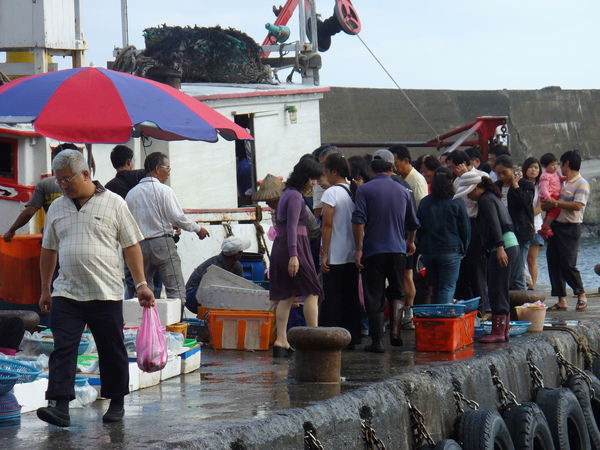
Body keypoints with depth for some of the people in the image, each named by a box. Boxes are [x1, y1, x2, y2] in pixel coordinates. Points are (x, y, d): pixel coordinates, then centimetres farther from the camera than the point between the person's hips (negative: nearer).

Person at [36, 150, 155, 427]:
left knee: (112, 352, 7)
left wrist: (141, 284, -3)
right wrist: (45, 289, 20)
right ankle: (61, 407, -14)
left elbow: (131, 246, 2)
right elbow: (49, 250, 19)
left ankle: (117, 403, 21)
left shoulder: (113, 204, 1)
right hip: (66, 295, 2)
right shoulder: (57, 208, 11)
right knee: (62, 350, -9)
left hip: (106, 294, -2)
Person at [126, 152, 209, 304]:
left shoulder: (131, 193, 8)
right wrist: (198, 229, 6)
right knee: (176, 290, -6)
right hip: (162, 243, -5)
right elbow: (178, 217, -10)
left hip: (139, 245, 5)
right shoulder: (163, 190, -7)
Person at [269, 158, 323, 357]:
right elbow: (292, 227, -17)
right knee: (312, 292, -3)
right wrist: (293, 255, -23)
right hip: (294, 245, -9)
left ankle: (281, 341, -1)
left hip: (279, 247, 9)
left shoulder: (287, 194, 20)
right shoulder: (295, 196, -9)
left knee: (286, 296, 5)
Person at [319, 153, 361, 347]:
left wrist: (324, 253, -13)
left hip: (335, 256, -6)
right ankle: (352, 337, 12)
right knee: (351, 297, 10)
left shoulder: (331, 193, -12)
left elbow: (327, 224, -15)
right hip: (353, 254, 6)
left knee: (332, 297, -2)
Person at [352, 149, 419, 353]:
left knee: (374, 297, 3)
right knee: (397, 293, 17)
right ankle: (396, 329, -3)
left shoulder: (364, 190, -5)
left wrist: (358, 249, -8)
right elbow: (413, 223, 18)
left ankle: (377, 341, 2)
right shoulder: (403, 191, 8)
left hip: (373, 251, -3)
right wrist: (410, 242, 37)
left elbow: (358, 221, -14)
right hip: (398, 250, 3)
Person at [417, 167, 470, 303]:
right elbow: (465, 229, 0)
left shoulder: (424, 202, 6)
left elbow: (418, 229, 10)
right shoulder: (457, 202, -4)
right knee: (448, 288, -5)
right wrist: (463, 250, 10)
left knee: (436, 288, 16)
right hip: (450, 251, -4)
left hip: (428, 252, 4)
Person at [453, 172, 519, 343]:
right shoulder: (493, 197, 22)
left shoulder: (485, 200, -8)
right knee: (502, 291, 14)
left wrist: (499, 247, -27)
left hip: (503, 247, -10)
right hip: (512, 245, 10)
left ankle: (498, 332, -9)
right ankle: (504, 330, 16)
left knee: (497, 291, -8)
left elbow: (495, 225, -19)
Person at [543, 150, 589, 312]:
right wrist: (547, 205, 3)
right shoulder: (563, 183, 19)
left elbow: (577, 205, -20)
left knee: (567, 264, -11)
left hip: (570, 228, -8)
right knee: (553, 262, 3)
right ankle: (561, 301, 8)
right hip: (556, 225, 8)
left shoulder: (582, 184, -8)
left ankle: (581, 295, 8)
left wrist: (555, 203, -17)